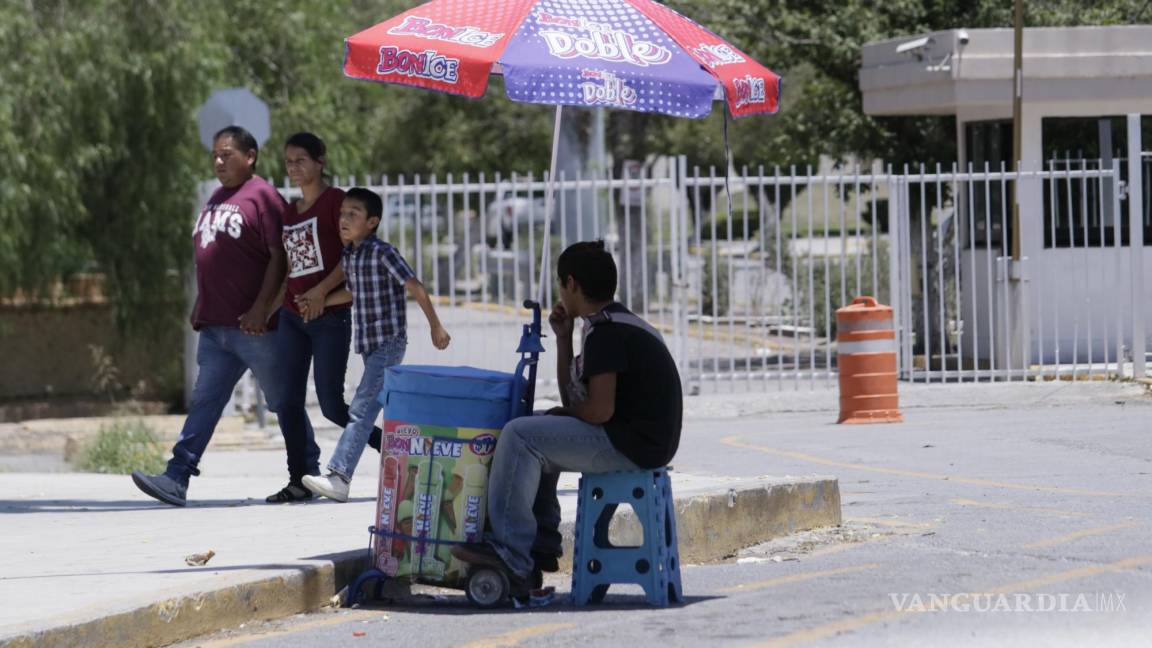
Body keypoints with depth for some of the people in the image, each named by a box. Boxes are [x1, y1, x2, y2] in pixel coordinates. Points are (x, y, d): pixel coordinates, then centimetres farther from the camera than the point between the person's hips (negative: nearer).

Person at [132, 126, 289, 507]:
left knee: (284, 403, 3)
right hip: (215, 327, 8)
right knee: (204, 402, 0)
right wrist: (200, 307, 20)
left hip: (253, 327, -8)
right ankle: (176, 479, -8)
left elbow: (279, 259, -15)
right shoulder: (217, 199, 18)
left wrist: (260, 309, -21)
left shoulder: (262, 197, -9)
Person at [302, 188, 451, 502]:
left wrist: (435, 327, -11)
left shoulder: (383, 253, -15)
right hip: (368, 345, 8)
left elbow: (415, 288, -13)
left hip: (389, 343, -8)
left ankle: (338, 478, -23)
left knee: (362, 409, -15)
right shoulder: (347, 256, 9)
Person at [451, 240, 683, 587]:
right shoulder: (621, 324, 18)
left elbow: (600, 410, -23)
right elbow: (573, 398, 21)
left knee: (520, 435, -16)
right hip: (640, 441, 11)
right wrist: (563, 339, 13)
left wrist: (562, 413, -2)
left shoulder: (606, 332, -15)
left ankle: (510, 551, -17)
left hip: (632, 445, -11)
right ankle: (540, 543, 18)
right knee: (537, 439, 25)